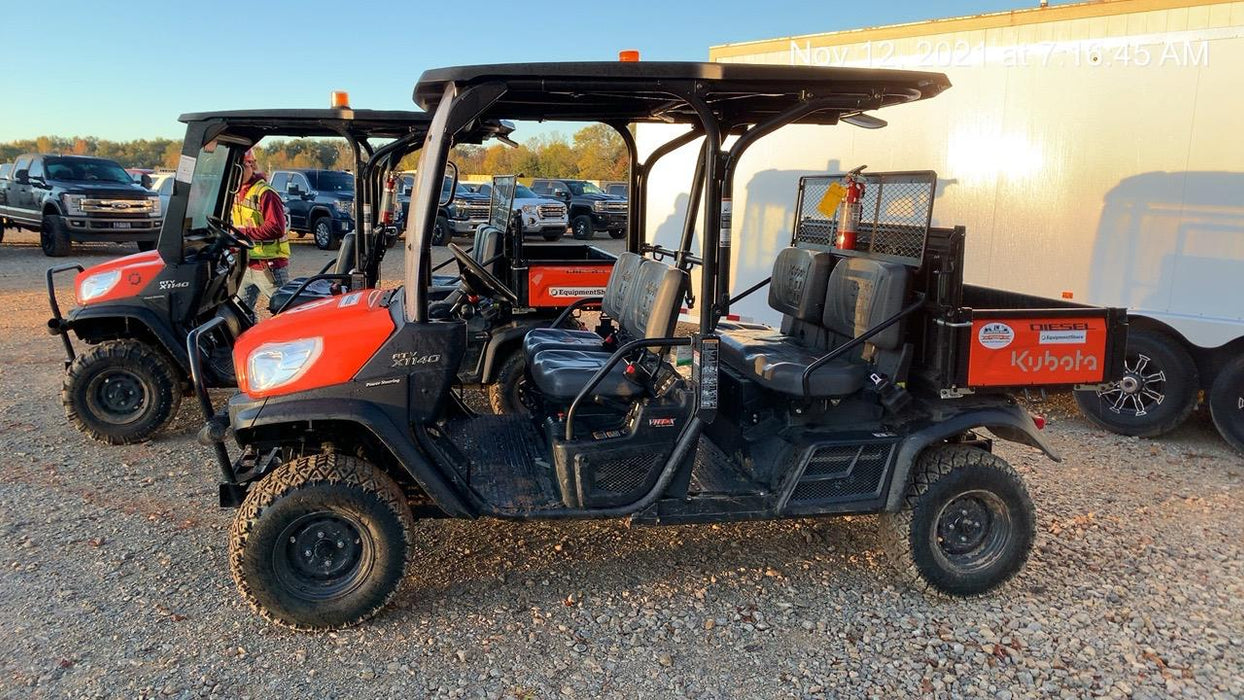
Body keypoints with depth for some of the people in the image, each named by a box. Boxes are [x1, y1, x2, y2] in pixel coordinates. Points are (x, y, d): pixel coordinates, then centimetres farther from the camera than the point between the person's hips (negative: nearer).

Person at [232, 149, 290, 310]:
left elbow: (277, 228, -25)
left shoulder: (265, 193, -16)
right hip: (247, 264, 9)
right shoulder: (237, 193, 12)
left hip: (269, 265, -9)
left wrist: (244, 232, -22)